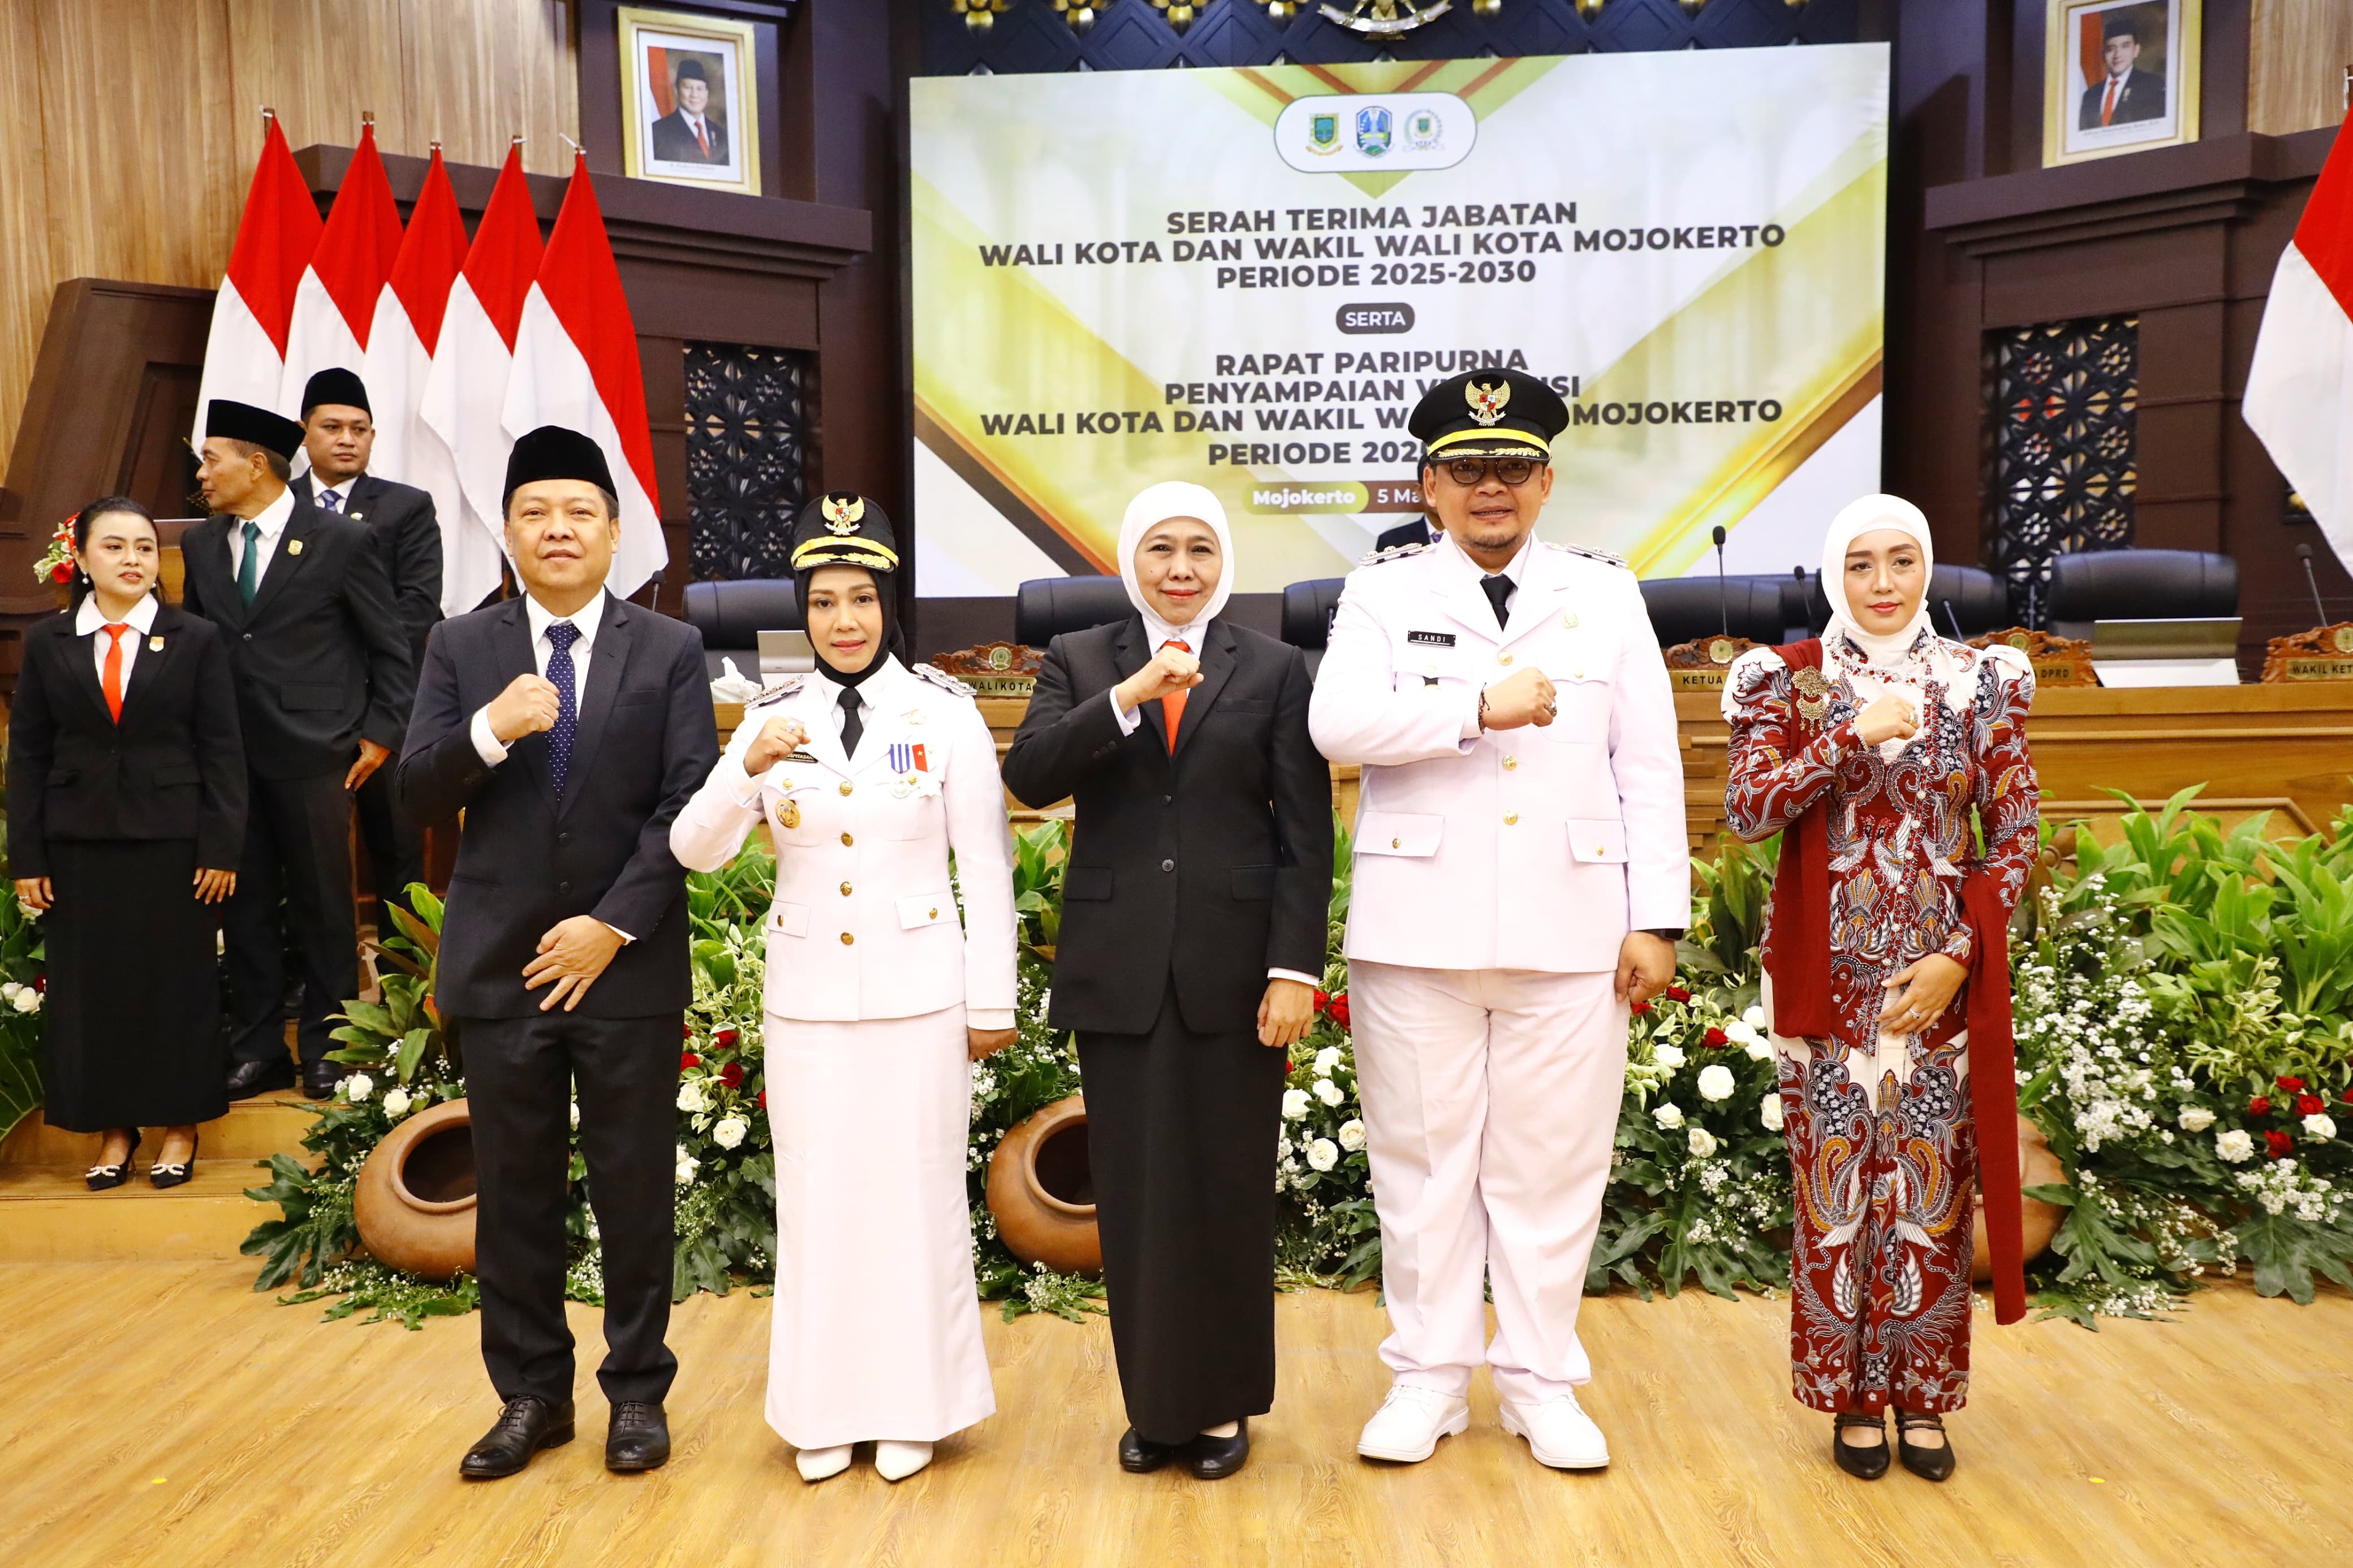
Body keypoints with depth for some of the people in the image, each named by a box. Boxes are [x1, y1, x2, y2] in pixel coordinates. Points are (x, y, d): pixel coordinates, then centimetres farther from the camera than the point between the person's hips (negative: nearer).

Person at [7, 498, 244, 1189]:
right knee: (89, 987, 6)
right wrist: (26, 856, 1)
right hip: (78, 845, 2)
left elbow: (222, 751, -1)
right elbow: (27, 755, 6)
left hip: (173, 841, -2)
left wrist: (220, 848, -6)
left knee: (178, 984, 5)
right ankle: (112, 1129, 21)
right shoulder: (47, 642, 5)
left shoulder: (197, 640, 0)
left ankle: (178, 1127, 19)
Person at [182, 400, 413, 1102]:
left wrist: (379, 734, -4)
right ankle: (256, 1049, 20)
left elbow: (391, 649, -2)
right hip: (229, 754, 5)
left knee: (323, 905, 5)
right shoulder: (200, 544, 9)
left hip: (313, 753, -4)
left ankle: (325, 1048, 17)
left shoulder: (341, 539, -6)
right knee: (244, 904, 9)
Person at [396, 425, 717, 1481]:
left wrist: (613, 926, -13)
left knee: (635, 1190, 7)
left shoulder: (670, 650, 1)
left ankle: (638, 1391, 23)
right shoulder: (460, 647, 6)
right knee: (512, 1191, 10)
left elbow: (688, 806, -6)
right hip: (499, 965, 2)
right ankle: (531, 1394, 26)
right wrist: (489, 731, -19)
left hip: (628, 965, -2)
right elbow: (416, 795, 0)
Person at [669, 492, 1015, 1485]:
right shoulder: (774, 718, 3)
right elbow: (695, 851, -4)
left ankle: (914, 1407, 23)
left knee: (917, 1191, 6)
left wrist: (991, 1001, -3)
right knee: (818, 1196, 9)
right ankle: (827, 1410, 25)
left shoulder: (945, 711, -3)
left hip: (917, 995, -2)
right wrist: (748, 770, -21)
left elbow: (986, 865, -2)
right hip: (808, 998, 2)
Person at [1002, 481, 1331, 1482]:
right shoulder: (1078, 661, 8)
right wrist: (1127, 698, -19)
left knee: (1227, 1188, 6)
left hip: (1233, 967, -1)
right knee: (1134, 1189, 7)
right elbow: (1028, 776, -8)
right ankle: (1154, 1402, 23)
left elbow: (1306, 833, 0)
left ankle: (1222, 1403, 23)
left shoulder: (1275, 670, 5)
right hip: (1118, 969, 1)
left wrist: (1295, 968, -8)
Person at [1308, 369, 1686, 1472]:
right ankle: (1428, 1377, 23)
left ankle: (1541, 1382, 24)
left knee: (1552, 1164, 7)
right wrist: (1483, 707, -16)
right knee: (1422, 1157, 8)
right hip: (1416, 929, 0)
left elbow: (1649, 767, 7)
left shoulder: (1606, 594, 10)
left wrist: (1657, 920, 1)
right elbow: (1336, 723, -12)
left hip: (1570, 934, 1)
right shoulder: (1383, 593, 6)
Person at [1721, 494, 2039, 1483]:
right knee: (1836, 1177, 4)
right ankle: (1853, 1394, 19)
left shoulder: (1981, 685, 5)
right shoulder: (1790, 681, 1)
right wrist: (1850, 737, -19)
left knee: (1933, 1179, 6)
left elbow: (2014, 835, 3)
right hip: (1832, 978, -1)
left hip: (1941, 979, 1)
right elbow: (1746, 810, -11)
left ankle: (1922, 1396, 22)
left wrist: (1961, 955, -7)